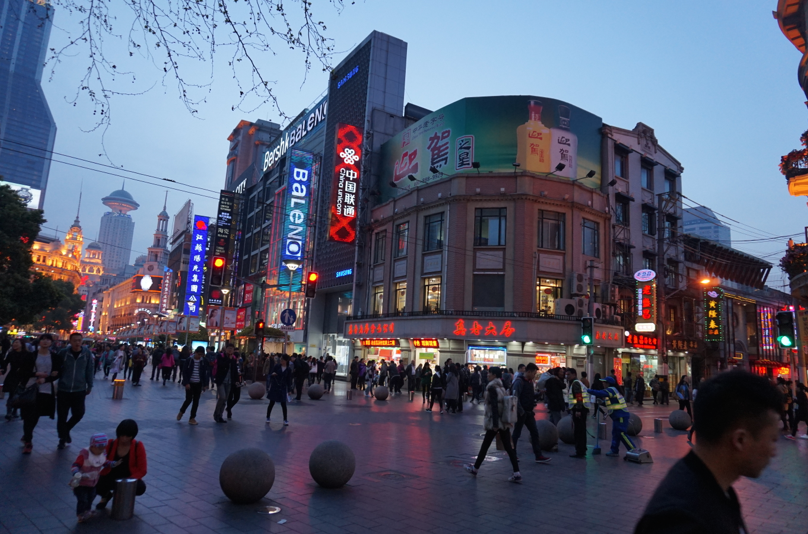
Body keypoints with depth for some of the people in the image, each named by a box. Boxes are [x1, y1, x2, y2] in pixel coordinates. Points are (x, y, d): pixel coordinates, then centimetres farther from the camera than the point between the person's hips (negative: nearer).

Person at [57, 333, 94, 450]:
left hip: (79, 390, 1)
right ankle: (62, 438, 26)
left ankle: (66, 430, 32)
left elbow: (89, 370, 3)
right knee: (62, 416, 6)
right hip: (63, 389, -1)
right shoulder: (63, 352, -6)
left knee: (79, 414, 2)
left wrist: (89, 386, 6)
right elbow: (57, 369, 1)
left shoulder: (87, 353, -4)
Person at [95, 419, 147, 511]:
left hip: (129, 479, -1)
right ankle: (106, 495, 11)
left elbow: (142, 470, -11)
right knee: (96, 484, -29)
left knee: (140, 488, -31)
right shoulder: (111, 444, -7)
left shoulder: (138, 447, -12)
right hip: (111, 477, 1)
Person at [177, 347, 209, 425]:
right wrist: (186, 383, -13)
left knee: (196, 401, 3)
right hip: (190, 383, -2)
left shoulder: (204, 361, -2)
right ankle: (181, 412, 25)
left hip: (198, 384, 2)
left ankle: (192, 418, 13)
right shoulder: (189, 360, -9)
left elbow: (205, 373, 3)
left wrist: (205, 385, 1)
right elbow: (184, 372, -6)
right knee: (188, 399, -5)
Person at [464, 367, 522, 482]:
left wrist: (495, 424, -21)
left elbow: (494, 406, -19)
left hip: (495, 422, -7)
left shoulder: (492, 388, -13)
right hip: (505, 421, 7)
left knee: (485, 445, 6)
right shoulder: (502, 387, 11)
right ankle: (516, 473, -1)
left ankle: (475, 469, 21)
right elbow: (504, 404, 15)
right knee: (508, 447, 5)